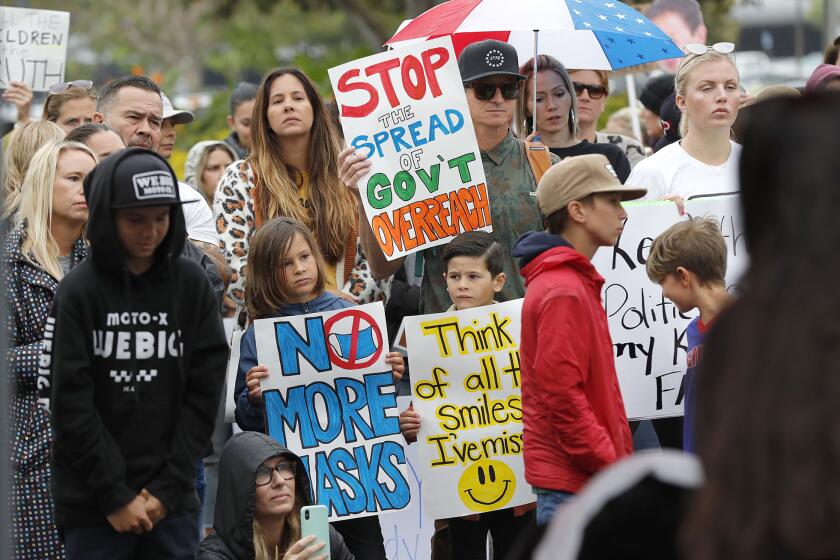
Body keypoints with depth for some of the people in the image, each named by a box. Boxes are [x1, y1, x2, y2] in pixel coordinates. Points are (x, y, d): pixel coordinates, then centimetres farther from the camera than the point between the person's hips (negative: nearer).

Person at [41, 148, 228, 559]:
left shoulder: (191, 286, 4)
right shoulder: (79, 292, -4)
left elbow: (204, 392, 2)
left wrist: (168, 488, -6)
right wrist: (115, 496, -10)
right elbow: (70, 403, -7)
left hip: (171, 502, 2)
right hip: (93, 506, -2)